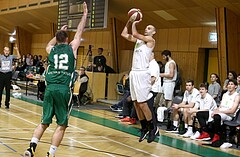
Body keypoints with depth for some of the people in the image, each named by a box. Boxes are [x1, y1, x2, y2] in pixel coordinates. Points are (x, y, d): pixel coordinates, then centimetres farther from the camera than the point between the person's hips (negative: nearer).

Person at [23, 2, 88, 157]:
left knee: (44, 122, 12)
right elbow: (79, 32, 18)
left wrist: (60, 32, 48)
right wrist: (85, 14, 25)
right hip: (64, 89, -4)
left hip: (50, 88, 4)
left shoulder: (52, 50, 16)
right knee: (62, 125, 2)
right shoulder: (71, 48, 7)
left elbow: (49, 44, 42)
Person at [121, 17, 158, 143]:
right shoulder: (138, 40, 18)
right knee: (136, 103, 8)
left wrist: (134, 24, 0)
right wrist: (129, 21, 13)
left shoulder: (151, 40, -4)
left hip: (142, 74, -8)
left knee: (142, 103, -9)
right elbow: (124, 34, 19)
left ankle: (153, 128, 5)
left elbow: (135, 34, -16)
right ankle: (144, 128, 18)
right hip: (133, 73, 8)